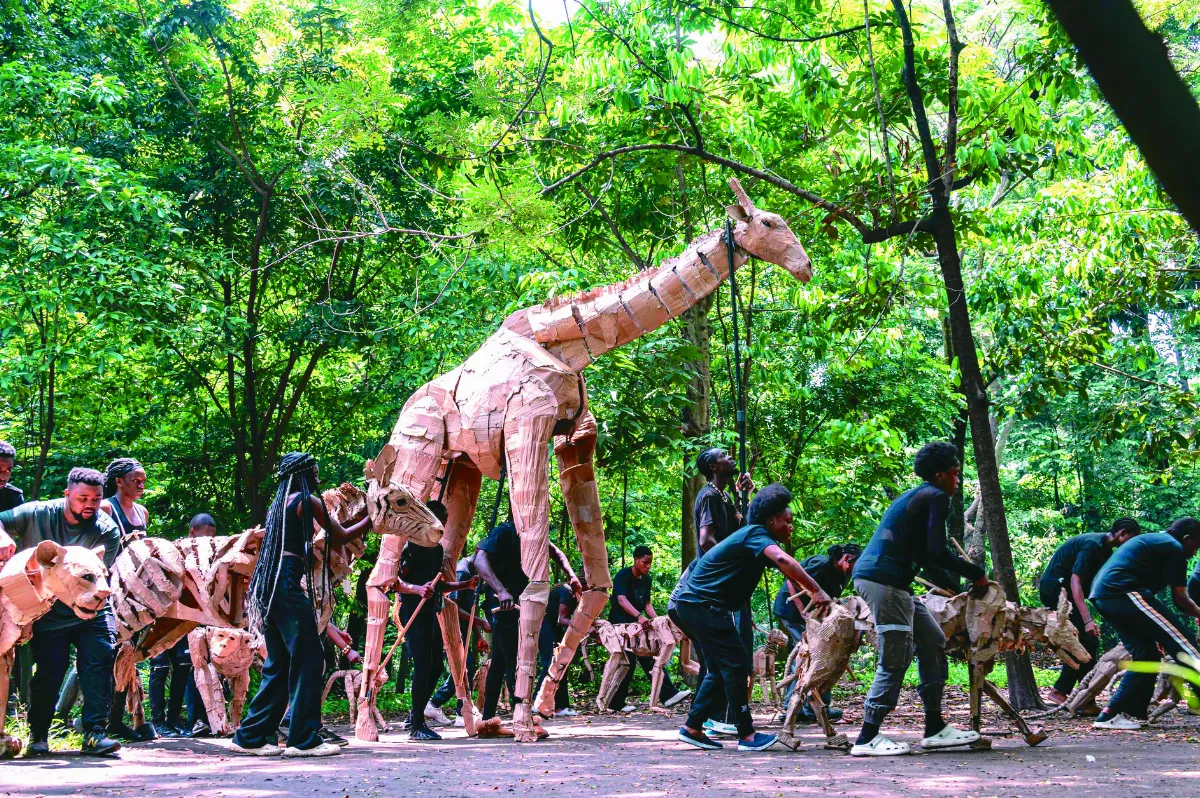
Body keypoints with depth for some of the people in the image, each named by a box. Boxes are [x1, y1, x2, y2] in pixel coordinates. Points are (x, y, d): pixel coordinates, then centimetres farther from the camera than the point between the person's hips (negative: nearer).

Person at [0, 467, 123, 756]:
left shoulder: (107, 530, -10)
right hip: (48, 614, 0)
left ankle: (94, 733, -9)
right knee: (49, 673, -2)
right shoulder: (37, 514, -6)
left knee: (99, 664, -12)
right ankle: (38, 735, 16)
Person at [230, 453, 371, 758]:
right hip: (289, 582, -9)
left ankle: (251, 736, 13)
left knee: (279, 663, 12)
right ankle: (304, 738, -7)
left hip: (269, 584, 9)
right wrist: (371, 519, 11)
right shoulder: (308, 501, -3)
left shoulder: (278, 504, 21)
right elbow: (340, 537, 0)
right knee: (309, 658, -6)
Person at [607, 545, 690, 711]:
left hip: (636, 624, 8)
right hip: (620, 624, -8)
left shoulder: (646, 579, 8)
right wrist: (639, 616, -46)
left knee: (650, 658, -2)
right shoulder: (623, 576, -16)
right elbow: (621, 600, -30)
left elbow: (647, 603, 11)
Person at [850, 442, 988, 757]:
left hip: (888, 581, 10)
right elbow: (937, 552, -15)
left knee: (932, 641, 14)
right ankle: (867, 739, -6)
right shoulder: (936, 497, -6)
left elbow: (924, 553, 27)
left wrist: (966, 577, 26)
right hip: (883, 580, -10)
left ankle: (935, 729, 18)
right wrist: (977, 574, -5)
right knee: (896, 658, -8)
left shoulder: (916, 495, 24)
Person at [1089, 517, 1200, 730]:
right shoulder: (1175, 548, 2)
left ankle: (1111, 715, 12)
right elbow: (1180, 599, -1)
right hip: (1124, 593, -9)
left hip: (1101, 596, 9)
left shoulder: (1150, 540, 30)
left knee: (1145, 654, 15)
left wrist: (1156, 632, 32)